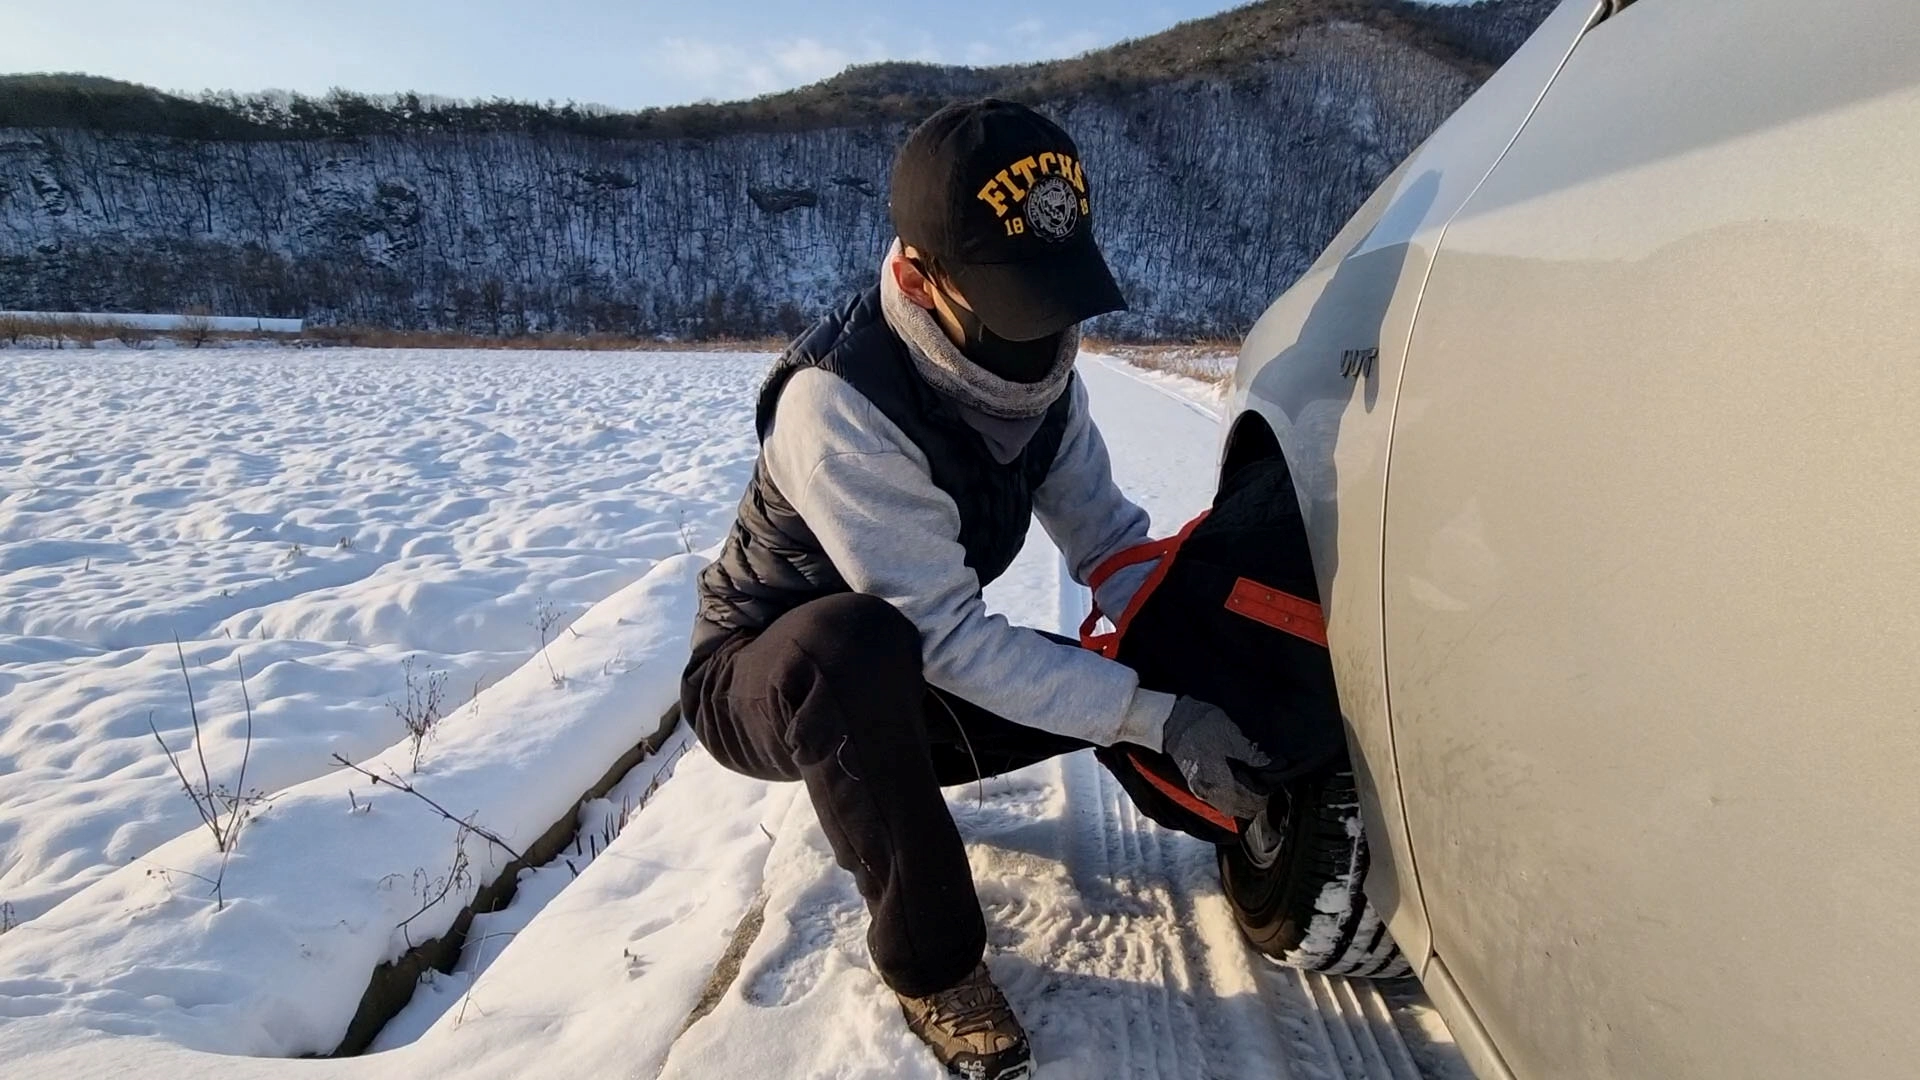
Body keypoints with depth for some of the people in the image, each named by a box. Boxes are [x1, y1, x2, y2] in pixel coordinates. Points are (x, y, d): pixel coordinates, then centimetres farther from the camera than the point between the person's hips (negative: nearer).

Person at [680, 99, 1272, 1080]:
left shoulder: (1038, 371, -10)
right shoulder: (838, 403, -33)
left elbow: (1108, 539, -7)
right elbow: (947, 638, -33)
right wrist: (1159, 719, -33)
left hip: (902, 680, 7)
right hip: (762, 676, -6)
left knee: (1130, 672, -6)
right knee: (858, 643, -40)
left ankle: (877, 790, 14)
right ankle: (930, 962, -15)